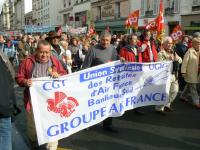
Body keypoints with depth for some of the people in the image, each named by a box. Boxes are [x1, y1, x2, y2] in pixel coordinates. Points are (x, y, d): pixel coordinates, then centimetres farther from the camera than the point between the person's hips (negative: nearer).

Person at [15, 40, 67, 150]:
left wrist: (59, 76, -13)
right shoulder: (28, 62, -2)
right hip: (33, 101, 0)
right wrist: (25, 82, -18)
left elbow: (65, 75, 9)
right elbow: (19, 78, 3)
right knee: (33, 126, 15)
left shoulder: (55, 61, 3)